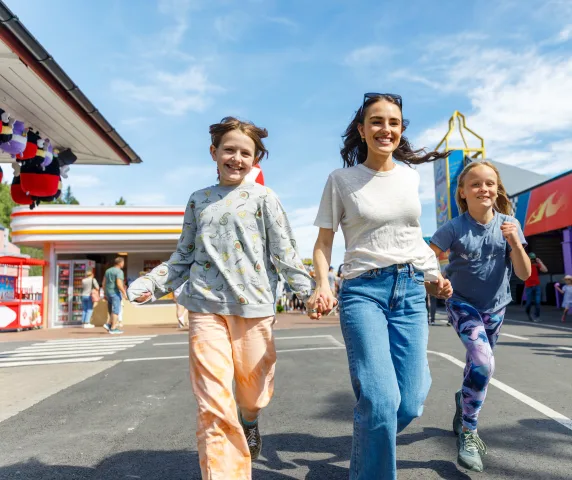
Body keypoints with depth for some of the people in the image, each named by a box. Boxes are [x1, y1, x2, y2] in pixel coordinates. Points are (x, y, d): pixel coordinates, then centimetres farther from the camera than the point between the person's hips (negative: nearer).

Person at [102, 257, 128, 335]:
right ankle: (113, 328, -3)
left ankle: (109, 324, 5)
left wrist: (105, 294, 18)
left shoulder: (108, 270, 13)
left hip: (108, 293, 8)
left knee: (112, 310, 17)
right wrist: (124, 293, -14)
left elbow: (104, 283, 14)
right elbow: (119, 284, -22)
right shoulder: (119, 271, -12)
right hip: (115, 293, -8)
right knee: (116, 311, -4)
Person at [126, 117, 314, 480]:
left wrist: (308, 289, -12)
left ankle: (250, 421, 48)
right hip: (207, 307, 2)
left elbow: (284, 252, 0)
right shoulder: (199, 200, 14)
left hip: (253, 305, -1)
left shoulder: (263, 197, 5)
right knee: (213, 405, -7)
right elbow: (184, 257, 18)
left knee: (254, 392, 12)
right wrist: (150, 283, 7)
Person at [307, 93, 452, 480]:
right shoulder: (342, 180, 0)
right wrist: (323, 285, -17)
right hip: (364, 291, -4)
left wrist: (432, 274, 12)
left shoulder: (411, 175, 10)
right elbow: (324, 241, -1)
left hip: (412, 290, 4)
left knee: (410, 403, 3)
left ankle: (368, 441, 35)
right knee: (381, 401, -15)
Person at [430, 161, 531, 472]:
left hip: (495, 307, 4)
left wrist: (515, 243, -24)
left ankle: (464, 403, 48)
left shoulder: (509, 225, -9)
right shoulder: (454, 228, -18)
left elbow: (524, 274, -9)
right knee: (482, 363, -23)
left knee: (479, 368, 16)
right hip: (463, 304, -4)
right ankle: (468, 433, -6)